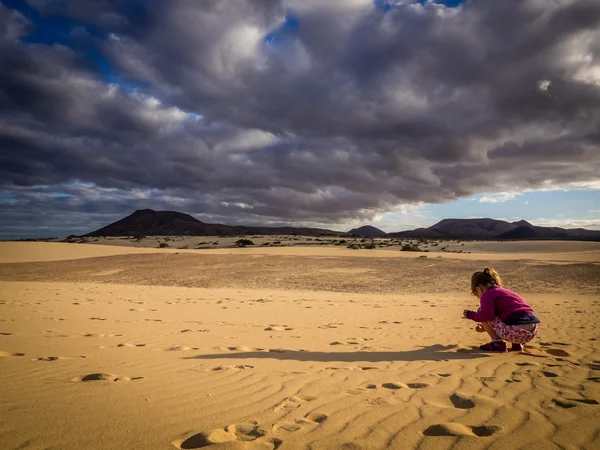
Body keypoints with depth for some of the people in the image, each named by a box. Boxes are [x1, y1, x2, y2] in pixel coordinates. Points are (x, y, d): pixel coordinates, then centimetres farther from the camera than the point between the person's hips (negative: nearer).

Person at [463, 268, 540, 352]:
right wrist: (487, 328, 50)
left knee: (481, 311, 6)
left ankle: (497, 343, 3)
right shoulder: (505, 291, 29)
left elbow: (486, 315, -16)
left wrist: (470, 314, 2)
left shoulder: (487, 294, 0)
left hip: (517, 332, -9)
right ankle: (517, 344, 18)